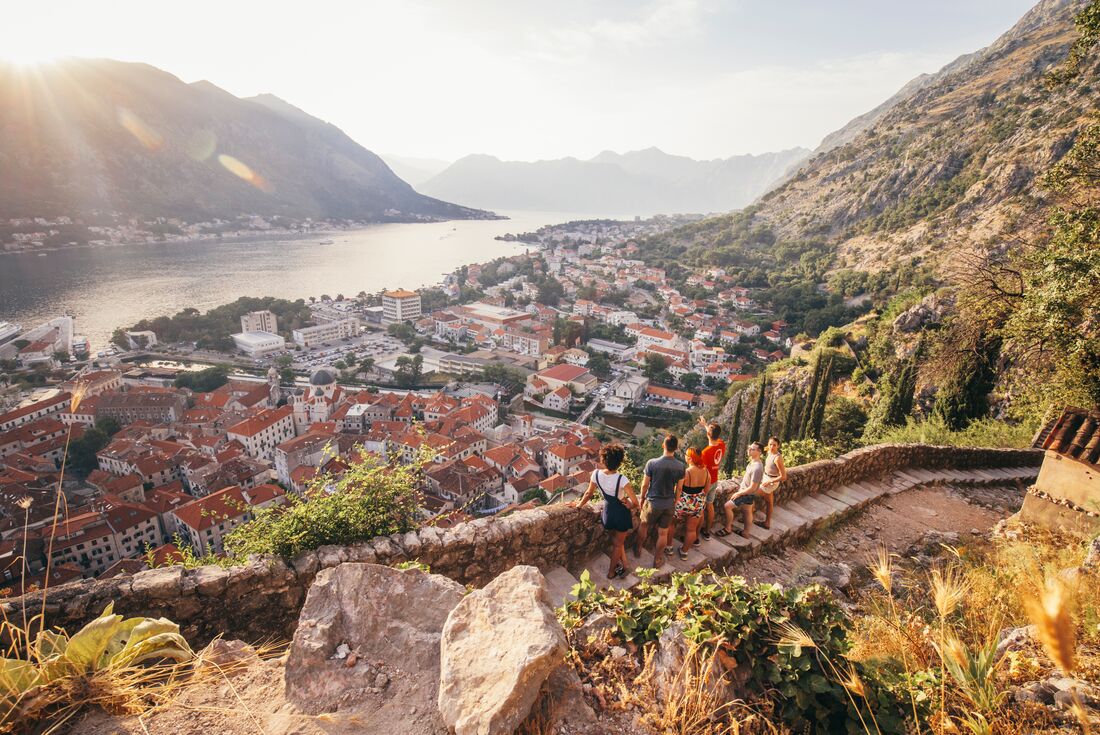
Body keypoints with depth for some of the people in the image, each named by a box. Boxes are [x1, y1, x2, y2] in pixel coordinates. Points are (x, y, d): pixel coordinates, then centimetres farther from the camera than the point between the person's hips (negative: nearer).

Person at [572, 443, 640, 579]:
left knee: (616, 541, 29)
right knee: (618, 544, 21)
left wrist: (579, 505, 17)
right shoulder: (622, 479, -27)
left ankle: (623, 566, 35)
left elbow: (589, 493, -1)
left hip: (607, 512, 3)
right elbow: (635, 502, -21)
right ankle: (611, 572, 34)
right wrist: (629, 505, 2)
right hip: (621, 513, -3)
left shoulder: (596, 474, -16)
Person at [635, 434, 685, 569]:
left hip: (653, 502, -2)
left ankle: (638, 549, 42)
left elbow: (645, 484, -10)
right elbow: (679, 488, -1)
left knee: (643, 525, 24)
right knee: (663, 533, 16)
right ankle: (656, 560, 30)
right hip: (669, 504, 2)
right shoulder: (681, 467, -12)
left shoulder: (652, 463, -21)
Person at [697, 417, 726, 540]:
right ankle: (707, 531, 35)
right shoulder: (722, 445, -11)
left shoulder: (706, 452, -32)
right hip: (714, 481, 6)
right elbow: (716, 435, 13)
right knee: (710, 505, 21)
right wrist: (705, 425, 23)